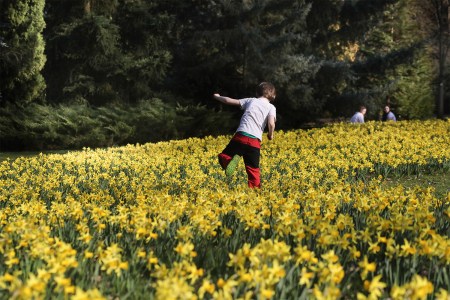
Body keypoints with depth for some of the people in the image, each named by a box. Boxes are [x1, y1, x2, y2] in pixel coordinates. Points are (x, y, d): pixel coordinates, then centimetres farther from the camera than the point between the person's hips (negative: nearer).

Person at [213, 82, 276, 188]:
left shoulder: (250, 100, 16)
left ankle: (230, 162, -20)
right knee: (253, 170, 10)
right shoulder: (271, 107, 10)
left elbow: (229, 101, 18)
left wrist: (217, 97, 37)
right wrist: (270, 135, 12)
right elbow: (271, 124, -8)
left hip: (240, 136, 0)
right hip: (255, 141, 0)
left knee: (223, 156, 13)